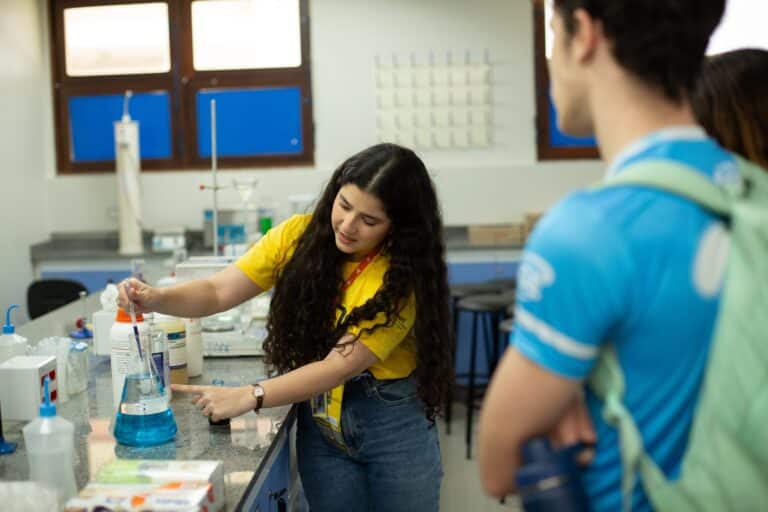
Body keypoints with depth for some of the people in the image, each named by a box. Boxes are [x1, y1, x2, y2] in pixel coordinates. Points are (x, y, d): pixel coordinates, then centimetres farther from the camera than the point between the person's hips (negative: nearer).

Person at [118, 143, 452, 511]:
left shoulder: (403, 275, -19)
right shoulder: (299, 236, -8)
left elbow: (340, 366, -26)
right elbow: (218, 292, -9)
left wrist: (248, 398, -34)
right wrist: (155, 299, -29)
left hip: (394, 425, -2)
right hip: (321, 424, 3)